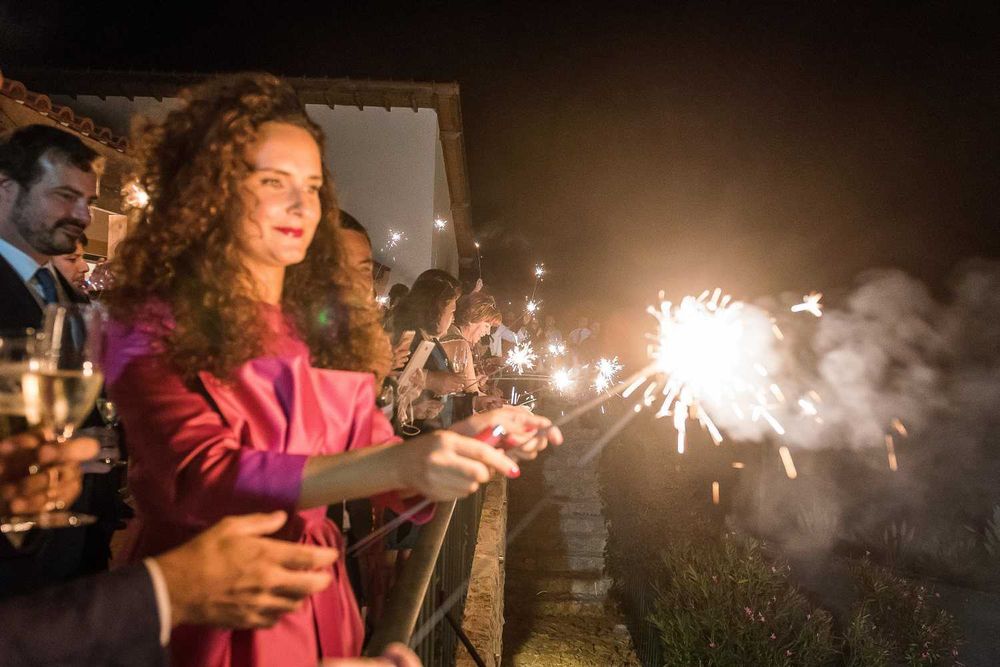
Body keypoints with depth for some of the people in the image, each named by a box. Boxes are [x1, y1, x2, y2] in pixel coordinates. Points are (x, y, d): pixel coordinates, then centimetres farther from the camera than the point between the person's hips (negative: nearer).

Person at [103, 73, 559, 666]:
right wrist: (395, 464, -41)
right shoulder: (151, 327, -14)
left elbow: (384, 467, -1)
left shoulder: (334, 323, -1)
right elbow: (201, 476, -28)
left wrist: (474, 443, -20)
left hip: (320, 605, 5)